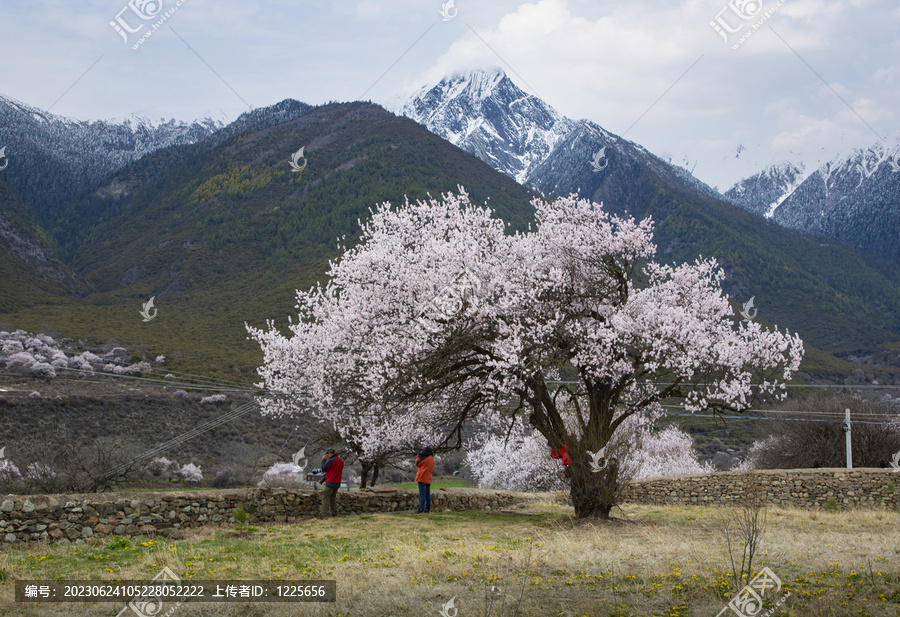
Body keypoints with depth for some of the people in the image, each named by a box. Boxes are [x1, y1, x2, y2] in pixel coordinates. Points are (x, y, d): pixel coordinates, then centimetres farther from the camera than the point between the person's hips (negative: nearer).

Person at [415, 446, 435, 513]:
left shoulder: (425, 458, -13)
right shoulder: (432, 459, 12)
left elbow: (417, 464, -4)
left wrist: (418, 456, 10)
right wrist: (420, 457, 15)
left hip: (422, 478, -8)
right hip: (428, 479, 8)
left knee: (422, 494, -10)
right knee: (427, 494, 8)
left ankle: (421, 509, -14)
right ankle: (427, 509, 9)